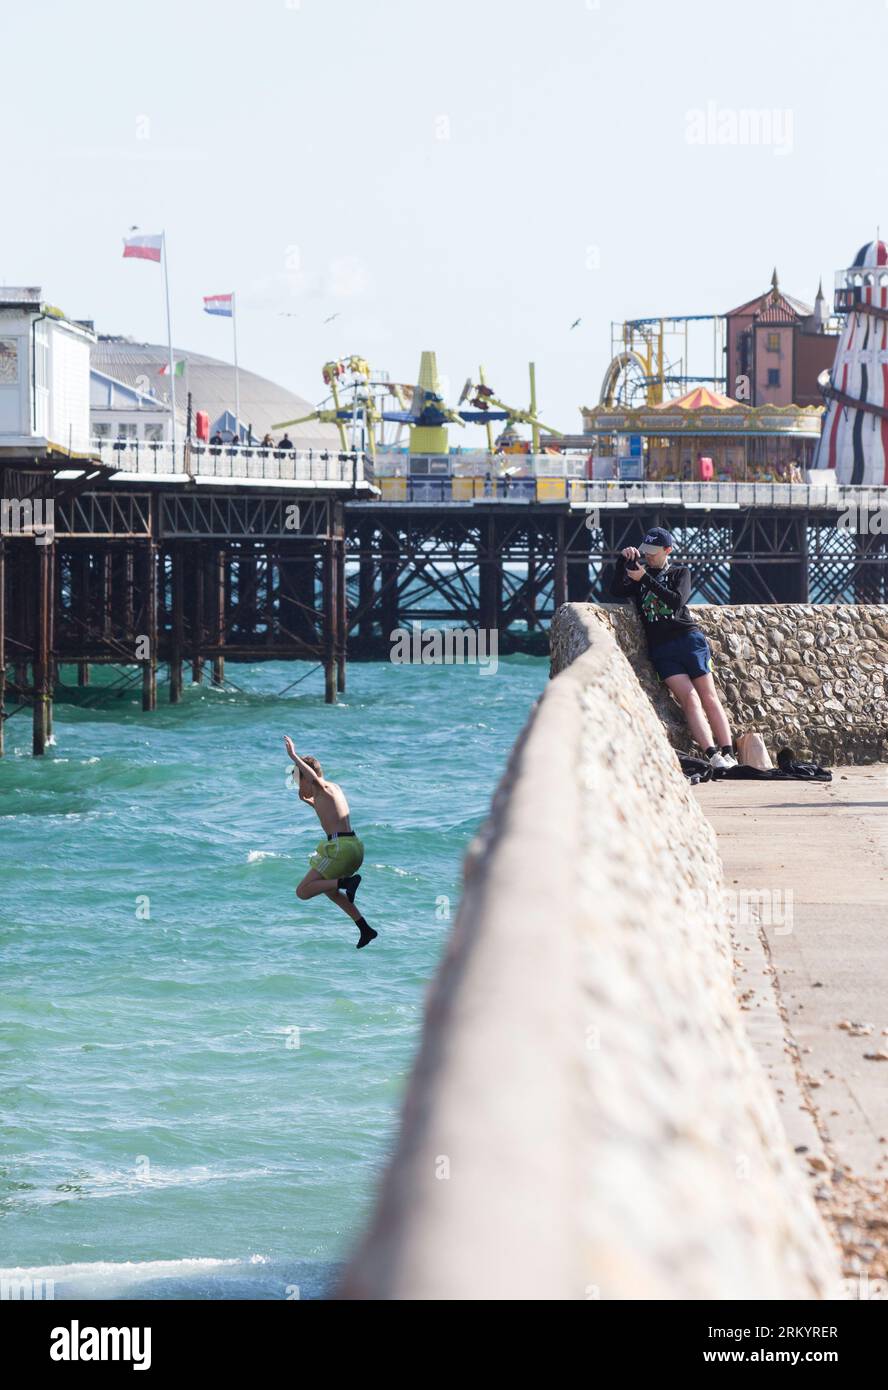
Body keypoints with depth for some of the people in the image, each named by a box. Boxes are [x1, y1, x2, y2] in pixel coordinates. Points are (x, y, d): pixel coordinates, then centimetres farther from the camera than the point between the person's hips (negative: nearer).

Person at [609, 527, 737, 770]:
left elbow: (677, 600, -6)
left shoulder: (680, 572, 13)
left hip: (688, 638, -1)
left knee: (709, 697, -6)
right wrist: (622, 561, -5)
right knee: (689, 699, -15)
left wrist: (646, 579, -9)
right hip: (660, 648, 1)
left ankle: (729, 756, -9)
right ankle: (713, 756, -24)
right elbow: (616, 591, 4)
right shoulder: (638, 577, 20)